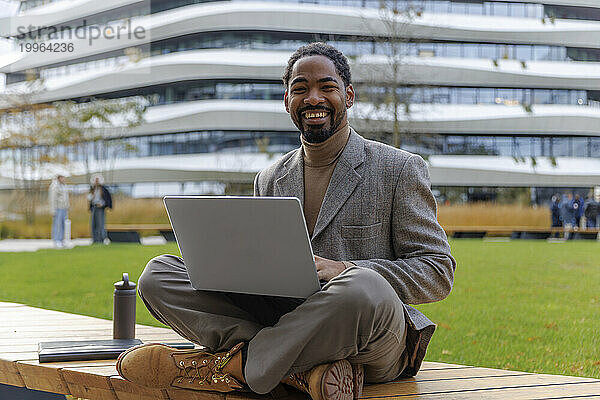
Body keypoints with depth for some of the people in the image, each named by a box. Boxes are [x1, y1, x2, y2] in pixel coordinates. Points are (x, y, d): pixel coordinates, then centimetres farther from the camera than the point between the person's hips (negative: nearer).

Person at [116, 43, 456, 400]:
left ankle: (233, 365, -20)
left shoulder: (401, 169, 3)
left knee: (363, 288, -42)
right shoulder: (270, 181, 18)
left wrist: (345, 271, -16)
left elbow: (439, 272, -1)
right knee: (158, 274, -10)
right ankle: (305, 369, -25)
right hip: (286, 324, 5)